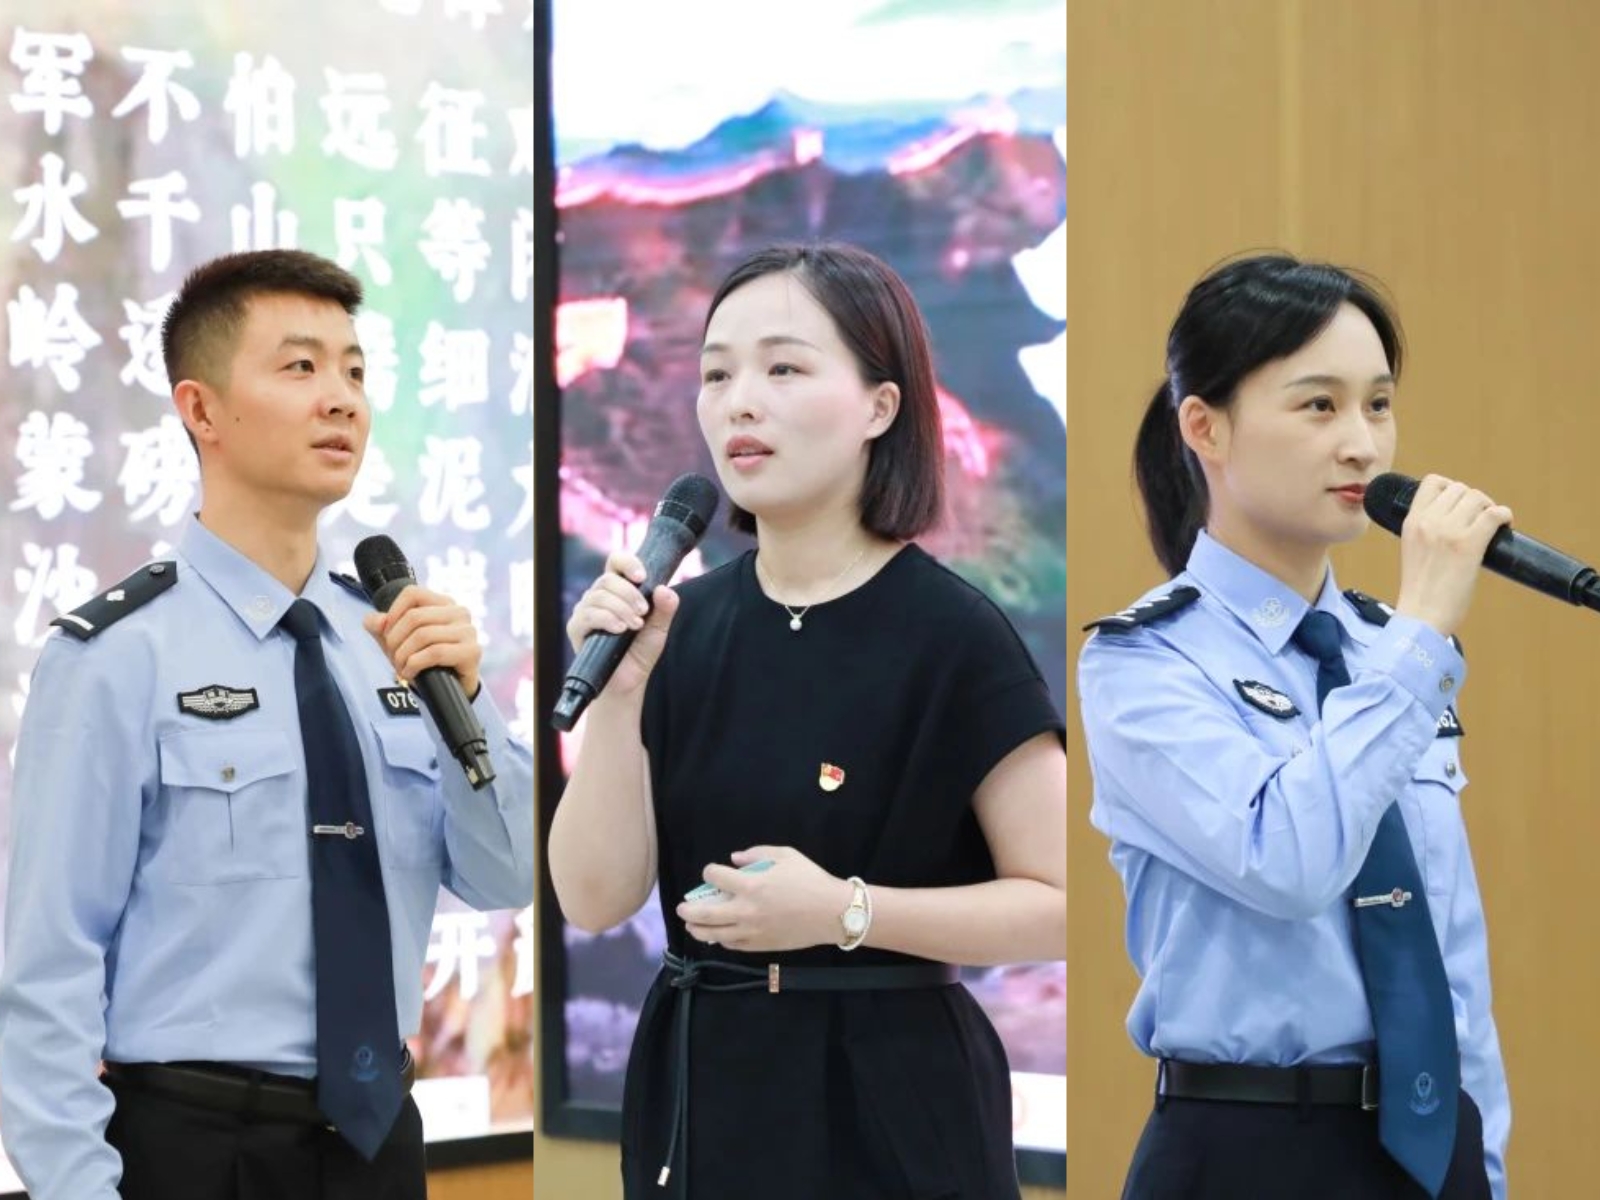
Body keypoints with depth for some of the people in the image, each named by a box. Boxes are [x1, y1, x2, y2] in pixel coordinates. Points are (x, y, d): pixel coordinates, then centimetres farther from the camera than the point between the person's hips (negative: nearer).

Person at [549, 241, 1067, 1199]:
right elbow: (597, 898, -1)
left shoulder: (950, 633, -11)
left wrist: (846, 912, -21)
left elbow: (1061, 904, -11)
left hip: (887, 1103, -4)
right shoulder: (684, 621, 2)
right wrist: (619, 692, -13)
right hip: (701, 1089, 4)